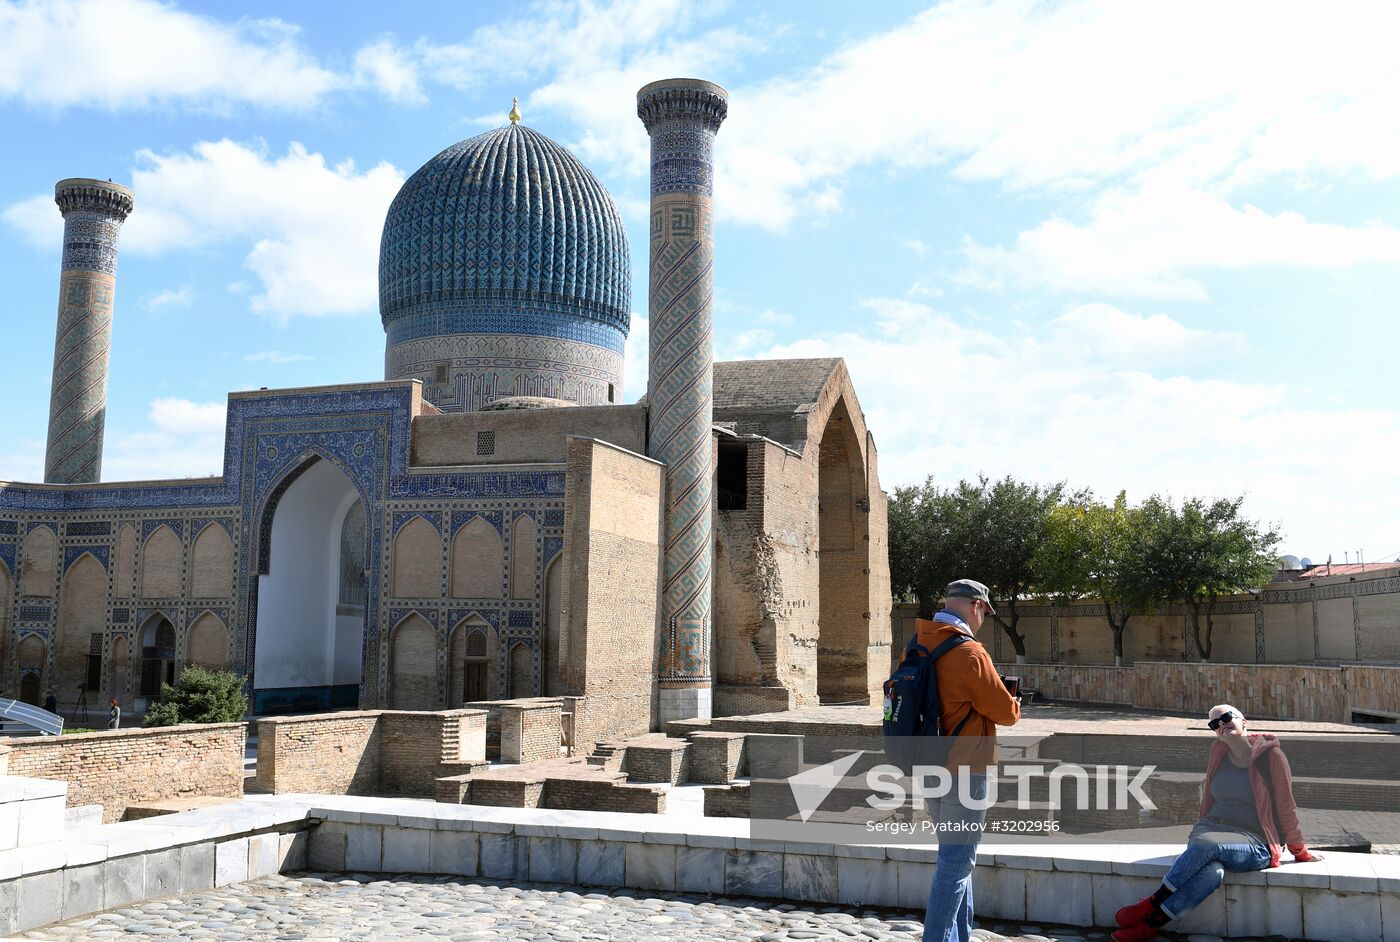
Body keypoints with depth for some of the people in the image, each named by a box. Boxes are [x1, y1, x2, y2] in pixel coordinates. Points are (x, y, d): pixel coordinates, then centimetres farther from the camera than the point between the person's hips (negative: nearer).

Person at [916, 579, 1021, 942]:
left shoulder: (917, 647, 5)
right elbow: (1006, 713, -13)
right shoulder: (969, 653, -19)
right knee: (956, 862, -1)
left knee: (956, 858, 19)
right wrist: (1014, 704, 12)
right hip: (964, 772, -8)